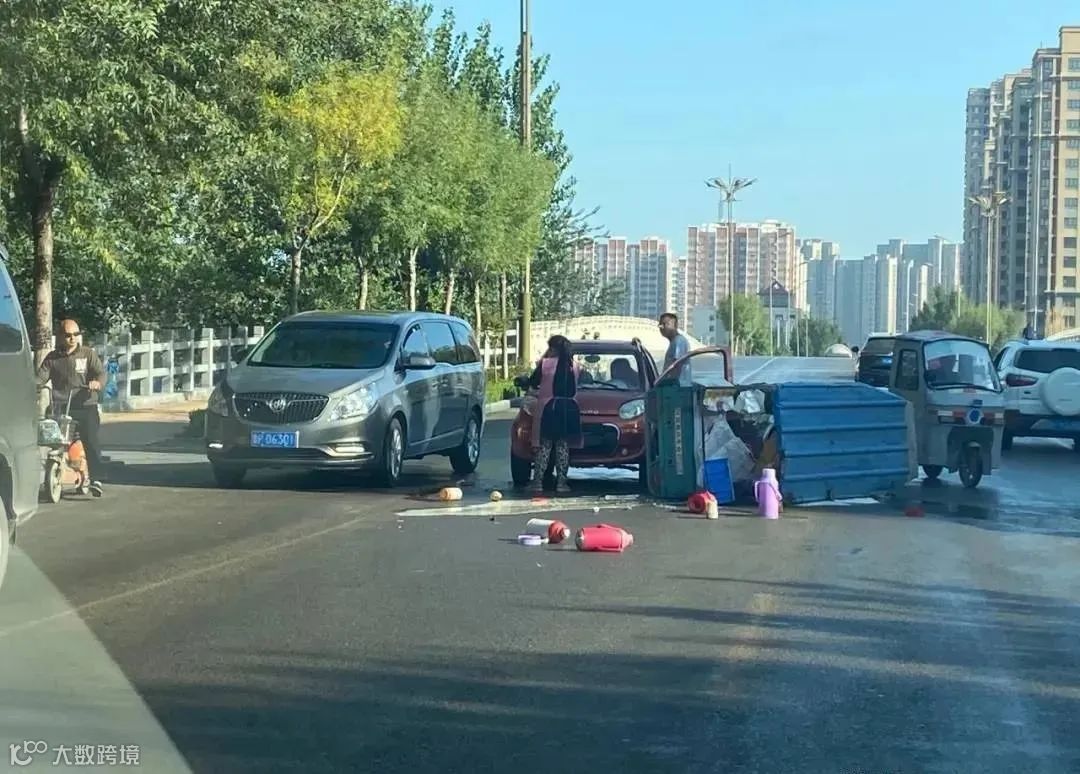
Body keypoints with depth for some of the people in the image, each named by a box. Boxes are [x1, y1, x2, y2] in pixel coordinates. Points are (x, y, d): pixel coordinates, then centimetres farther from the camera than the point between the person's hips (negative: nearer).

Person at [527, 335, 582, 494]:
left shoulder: (546, 363, -7)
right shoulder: (574, 366, 6)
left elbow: (533, 382, 4)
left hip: (549, 407, -3)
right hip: (568, 408, 3)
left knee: (544, 446, 1)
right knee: (563, 446, 6)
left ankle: (538, 481, -1)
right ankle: (561, 482, 3)